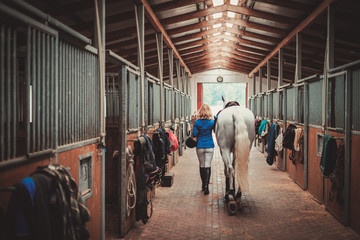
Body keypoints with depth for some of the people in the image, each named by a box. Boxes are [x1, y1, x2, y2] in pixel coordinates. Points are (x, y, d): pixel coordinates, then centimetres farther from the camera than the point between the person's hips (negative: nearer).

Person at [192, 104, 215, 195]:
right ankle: (206, 186, -9)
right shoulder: (212, 122, -7)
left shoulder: (197, 122, -5)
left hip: (200, 146, 1)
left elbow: (194, 135, -5)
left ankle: (204, 185, 23)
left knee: (202, 166, 13)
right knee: (208, 166, 0)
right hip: (209, 146, -1)